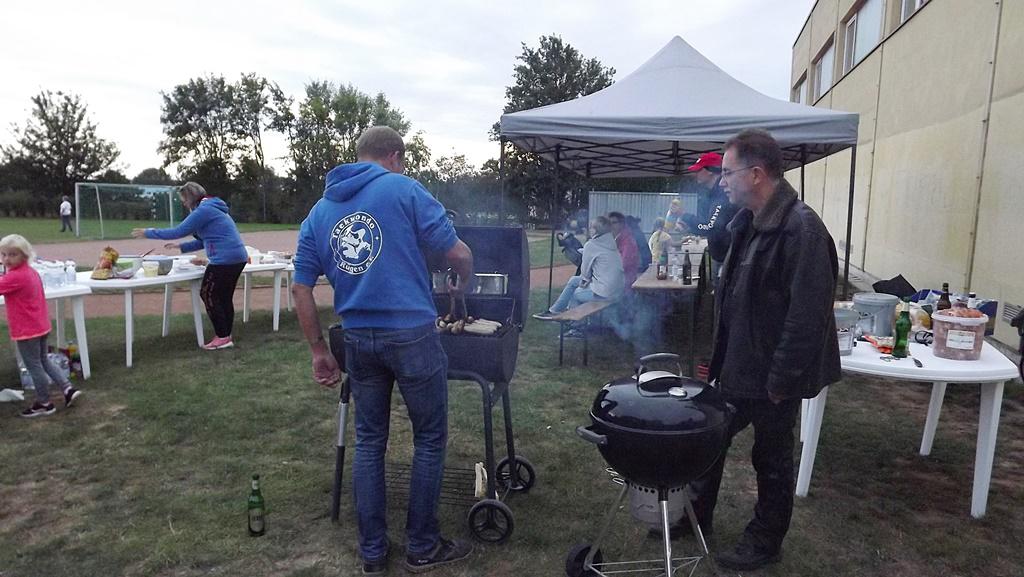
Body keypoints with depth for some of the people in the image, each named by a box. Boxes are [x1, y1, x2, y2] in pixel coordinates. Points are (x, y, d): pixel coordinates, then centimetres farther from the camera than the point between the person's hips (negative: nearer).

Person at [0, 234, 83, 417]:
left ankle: (44, 404, 14)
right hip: (41, 326, 9)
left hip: (26, 330, -9)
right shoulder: (31, 272, 8)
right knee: (43, 361, 20)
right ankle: (68, 389, 15)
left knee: (34, 367, 3)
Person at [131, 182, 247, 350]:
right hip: (237, 257, 10)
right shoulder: (212, 208, 22)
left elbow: (178, 231, -11)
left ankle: (222, 337, 1)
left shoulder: (203, 210, -10)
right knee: (224, 297, 14)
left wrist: (148, 232, -2)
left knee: (208, 295, 0)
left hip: (225, 260, -10)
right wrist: (181, 247, 24)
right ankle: (226, 336, 18)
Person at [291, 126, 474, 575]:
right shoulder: (404, 189, -3)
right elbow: (459, 254, -6)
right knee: (430, 439, 11)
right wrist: (464, 286, 16)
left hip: (359, 340, 5)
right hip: (412, 336, -5)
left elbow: (301, 289, 8)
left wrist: (319, 350, 15)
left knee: (369, 442, 17)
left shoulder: (318, 212, 11)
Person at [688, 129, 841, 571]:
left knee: (772, 460, 12)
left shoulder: (801, 229, -22)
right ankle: (695, 517, 39)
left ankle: (765, 542, 33)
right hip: (735, 368, 8)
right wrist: (716, 358, 12)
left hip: (771, 377, -8)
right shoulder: (746, 224, 6)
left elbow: (807, 316, -24)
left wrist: (781, 380, -21)